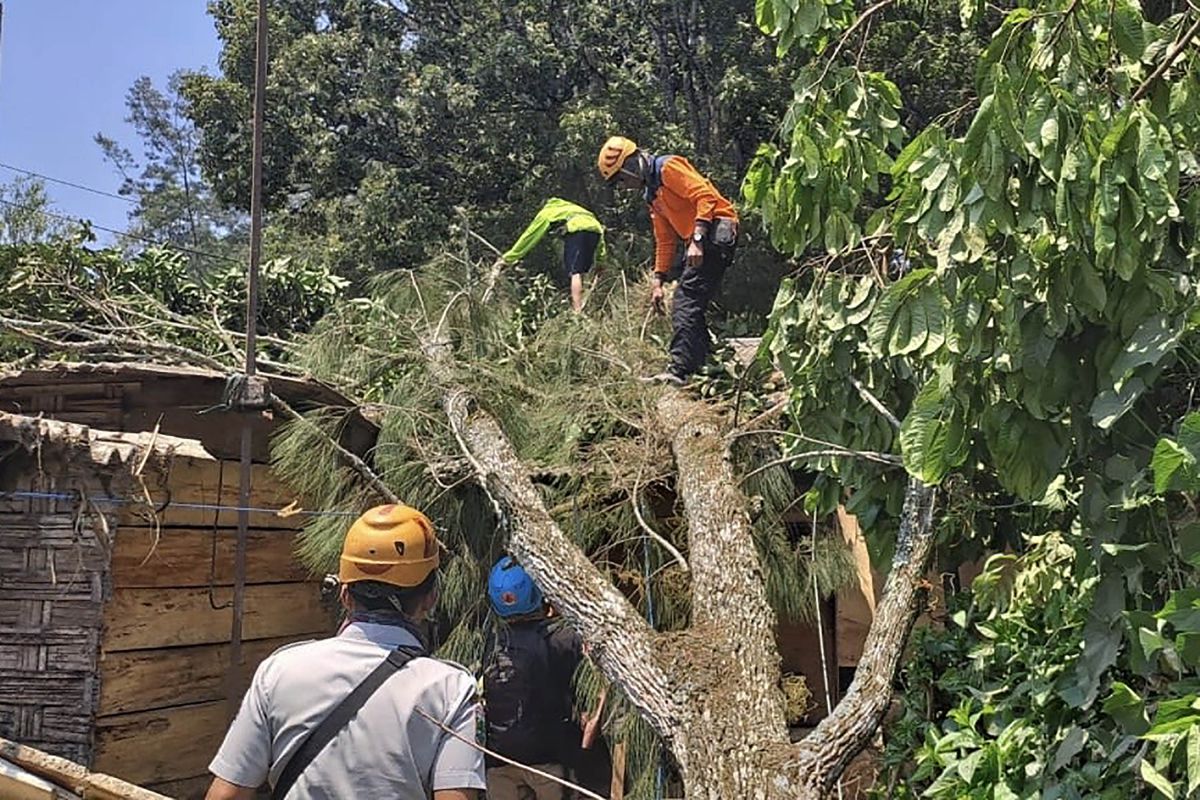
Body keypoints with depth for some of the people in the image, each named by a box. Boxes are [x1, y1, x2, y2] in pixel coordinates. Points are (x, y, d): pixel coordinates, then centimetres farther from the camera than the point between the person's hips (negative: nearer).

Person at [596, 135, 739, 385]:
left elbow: (706, 196, -19)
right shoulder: (652, 194, 22)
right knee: (691, 307, 11)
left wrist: (697, 239, -26)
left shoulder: (669, 168, -7)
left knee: (685, 303, -16)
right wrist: (658, 280, 21)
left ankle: (679, 371, -20)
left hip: (716, 231, -10)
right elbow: (665, 240, 26)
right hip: (701, 241, 10)